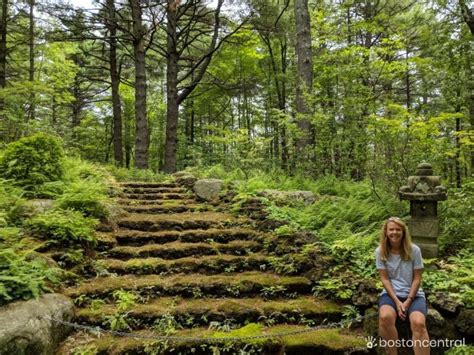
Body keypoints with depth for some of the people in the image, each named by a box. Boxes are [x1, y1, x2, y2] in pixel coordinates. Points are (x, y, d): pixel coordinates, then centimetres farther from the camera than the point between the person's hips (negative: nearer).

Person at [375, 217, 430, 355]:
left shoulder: (414, 250, -5)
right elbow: (385, 278, -3)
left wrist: (408, 301, -12)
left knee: (419, 323, -32)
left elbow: (417, 279, -2)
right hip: (391, 293, 0)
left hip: (413, 294, 0)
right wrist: (397, 301, -14)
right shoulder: (380, 251, -3)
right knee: (385, 317, -33)